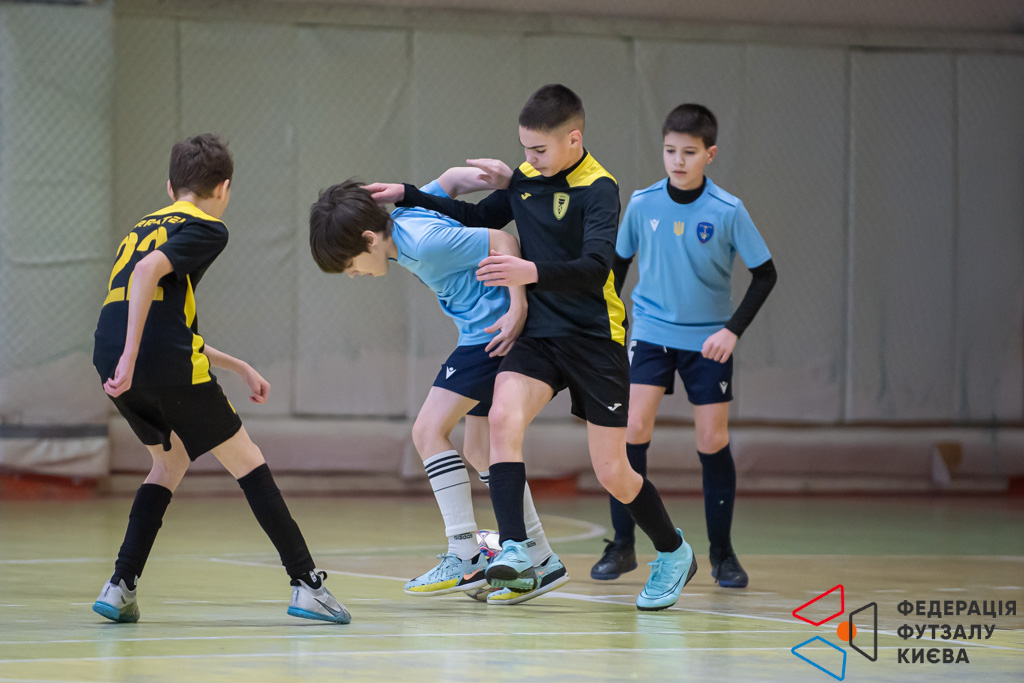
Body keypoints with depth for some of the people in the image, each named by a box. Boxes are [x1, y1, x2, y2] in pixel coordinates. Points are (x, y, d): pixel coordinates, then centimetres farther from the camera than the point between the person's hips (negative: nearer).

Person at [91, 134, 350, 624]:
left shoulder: (147, 226, 27)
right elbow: (148, 272, -17)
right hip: (168, 366, -7)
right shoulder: (206, 229, 3)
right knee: (246, 461, 8)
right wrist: (132, 357, -21)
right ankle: (306, 583, 7)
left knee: (171, 462, 26)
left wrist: (239, 368, 36)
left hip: (110, 358, 7)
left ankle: (121, 586, 12)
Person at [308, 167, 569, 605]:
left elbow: (504, 243, -21)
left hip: (496, 331, -11)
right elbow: (450, 179, 20)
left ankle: (466, 559, -14)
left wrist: (518, 311, -24)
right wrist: (502, 177, 7)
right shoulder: (402, 216, 7)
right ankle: (541, 561, 17)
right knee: (480, 451, 13)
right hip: (483, 334, 11)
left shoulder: (424, 243, -22)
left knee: (429, 431, -12)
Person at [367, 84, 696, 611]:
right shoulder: (525, 178, 6)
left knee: (613, 475, 1)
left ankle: (673, 554, 29)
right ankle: (516, 554, -30)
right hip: (539, 335, 5)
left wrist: (534, 272, -45)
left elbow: (595, 269, -28)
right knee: (503, 416, -25)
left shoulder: (598, 190, -14)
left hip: (594, 340, -5)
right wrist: (408, 196, 17)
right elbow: (480, 217, 25)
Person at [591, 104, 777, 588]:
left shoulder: (728, 212, -12)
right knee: (632, 429, -11)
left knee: (713, 441, -1)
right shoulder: (642, 204, -6)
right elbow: (618, 262, 10)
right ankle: (622, 545, -1)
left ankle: (722, 554, 13)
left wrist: (733, 330, -13)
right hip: (652, 331, 1)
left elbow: (765, 274, -5)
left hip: (708, 340, -1)